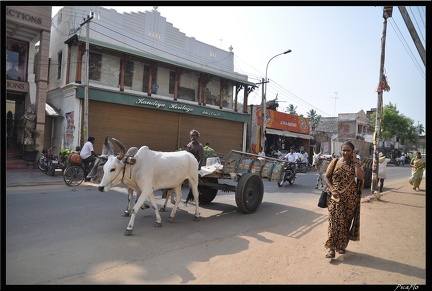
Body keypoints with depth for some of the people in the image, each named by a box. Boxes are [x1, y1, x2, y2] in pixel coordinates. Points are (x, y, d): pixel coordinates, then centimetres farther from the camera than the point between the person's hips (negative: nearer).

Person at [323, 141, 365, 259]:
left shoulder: (355, 163, 2)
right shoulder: (335, 161, 0)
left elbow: (360, 177, -16)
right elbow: (326, 177, -1)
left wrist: (355, 161, -13)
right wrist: (332, 190, -13)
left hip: (350, 197, 2)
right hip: (335, 196, -2)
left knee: (346, 222, 10)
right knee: (335, 221, -8)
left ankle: (341, 245, 26)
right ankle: (331, 248, -4)